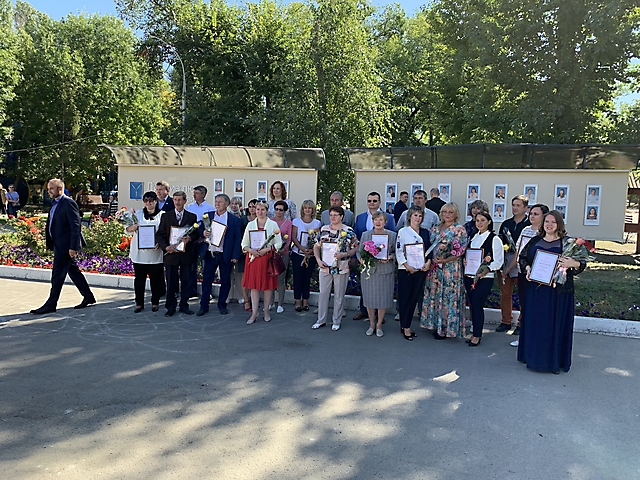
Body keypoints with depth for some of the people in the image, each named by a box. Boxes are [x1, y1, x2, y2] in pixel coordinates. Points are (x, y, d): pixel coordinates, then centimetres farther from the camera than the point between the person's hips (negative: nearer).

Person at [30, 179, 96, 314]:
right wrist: (50, 244, 16)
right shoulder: (55, 204, 14)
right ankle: (88, 297, 23)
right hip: (59, 246, 10)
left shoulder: (68, 203, -15)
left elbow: (75, 226, -19)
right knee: (73, 271, 14)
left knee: (57, 275, -2)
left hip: (65, 246, -10)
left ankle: (51, 304, 7)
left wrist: (73, 247, -22)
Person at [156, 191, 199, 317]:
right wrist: (166, 247, -13)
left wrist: (190, 238, -15)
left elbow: (197, 234, 6)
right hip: (171, 253, -1)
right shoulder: (166, 216, 5)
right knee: (171, 282, 5)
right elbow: (159, 235, 2)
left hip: (186, 254, 1)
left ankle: (184, 305, 20)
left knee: (186, 281, 7)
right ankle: (170, 307, 16)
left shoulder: (192, 217, 6)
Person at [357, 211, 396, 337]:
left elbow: (396, 252, 6)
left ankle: (379, 325, 18)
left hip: (385, 271, -1)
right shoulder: (365, 235, 8)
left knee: (383, 298, 2)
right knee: (369, 298, 5)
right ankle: (371, 324, 22)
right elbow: (359, 251, 9)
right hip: (368, 270, 1)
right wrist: (361, 259, -10)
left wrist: (389, 258, -13)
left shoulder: (392, 235, 5)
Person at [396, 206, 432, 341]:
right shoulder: (403, 231, 0)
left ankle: (406, 325, 18)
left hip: (421, 269, 4)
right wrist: (407, 266, -16)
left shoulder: (425, 232, 13)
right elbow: (398, 251, -6)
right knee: (405, 298, -2)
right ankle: (406, 327, 5)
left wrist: (428, 262, -6)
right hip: (405, 269, -4)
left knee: (415, 298, 7)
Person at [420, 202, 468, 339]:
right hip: (435, 268, 6)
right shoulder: (435, 229, 13)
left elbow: (461, 251, -10)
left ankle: (446, 328, 7)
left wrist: (444, 260, -19)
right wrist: (432, 259, -3)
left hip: (451, 268, -6)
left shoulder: (460, 230, -4)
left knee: (448, 296, -3)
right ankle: (436, 325, 19)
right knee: (435, 295, 8)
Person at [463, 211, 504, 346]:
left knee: (477, 305, -7)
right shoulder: (473, 237, 12)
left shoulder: (494, 239, -6)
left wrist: (485, 271, -20)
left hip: (485, 278, -6)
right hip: (469, 276, 6)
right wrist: (464, 262, -2)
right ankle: (475, 333, 21)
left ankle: (477, 335, 6)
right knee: (472, 304, 8)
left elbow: (498, 261, -9)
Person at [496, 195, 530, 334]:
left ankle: (522, 324, 12)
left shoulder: (530, 224, -4)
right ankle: (506, 321, 21)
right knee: (505, 293, 10)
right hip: (505, 262, 5)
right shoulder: (506, 224, 14)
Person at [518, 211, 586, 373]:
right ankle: (534, 356, 21)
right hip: (535, 289, 3)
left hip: (558, 291, -3)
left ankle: (554, 361, 13)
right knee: (534, 322, 8)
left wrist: (573, 264, -23)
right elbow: (522, 257, 17)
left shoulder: (567, 242, 0)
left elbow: (582, 262, -2)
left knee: (556, 323, 3)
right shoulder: (535, 241, 10)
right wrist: (527, 268, -2)